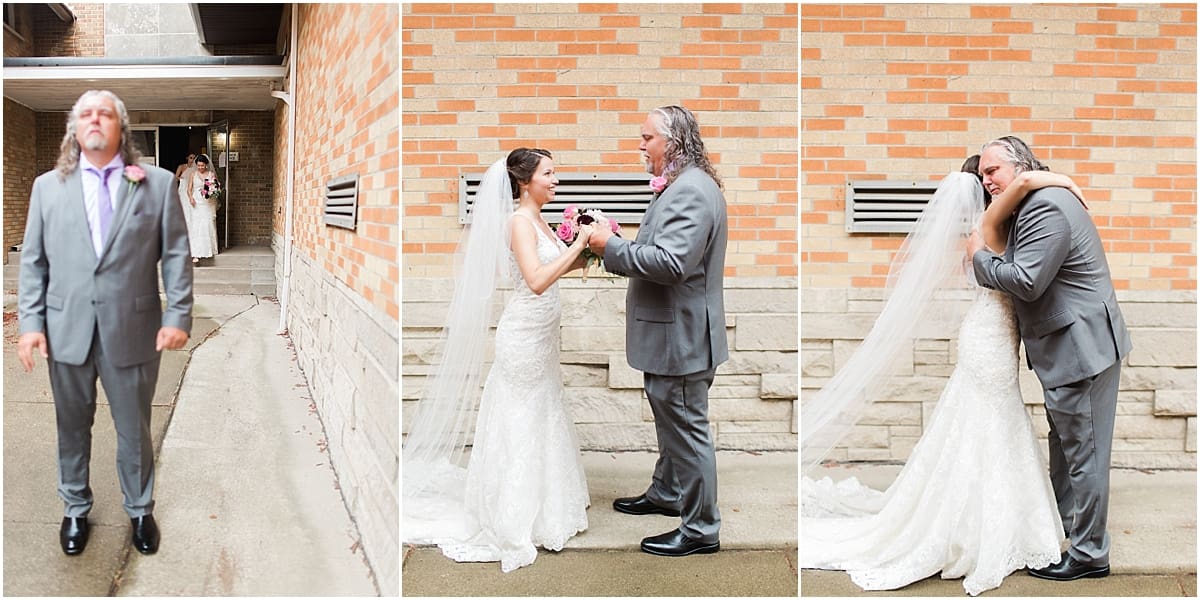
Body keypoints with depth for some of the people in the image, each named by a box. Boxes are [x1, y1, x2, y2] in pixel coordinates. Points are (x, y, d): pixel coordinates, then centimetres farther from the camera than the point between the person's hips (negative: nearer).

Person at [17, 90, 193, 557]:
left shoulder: (158, 183, 1)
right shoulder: (48, 186, 7)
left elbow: (176, 254, -1)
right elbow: (32, 260, 6)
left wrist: (178, 316, -9)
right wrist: (30, 323, -2)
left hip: (133, 330, -1)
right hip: (66, 330, 2)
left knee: (134, 429, 10)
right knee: (72, 427, 14)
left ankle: (140, 510, 28)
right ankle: (75, 509, 32)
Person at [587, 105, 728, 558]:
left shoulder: (691, 190, -21)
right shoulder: (679, 185, 14)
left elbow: (670, 263, -30)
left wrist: (611, 246, -20)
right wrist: (611, 250, 5)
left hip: (682, 334, -11)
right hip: (669, 331, 11)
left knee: (687, 428, -1)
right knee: (670, 421, 25)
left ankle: (701, 528, 10)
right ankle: (666, 494, 42)